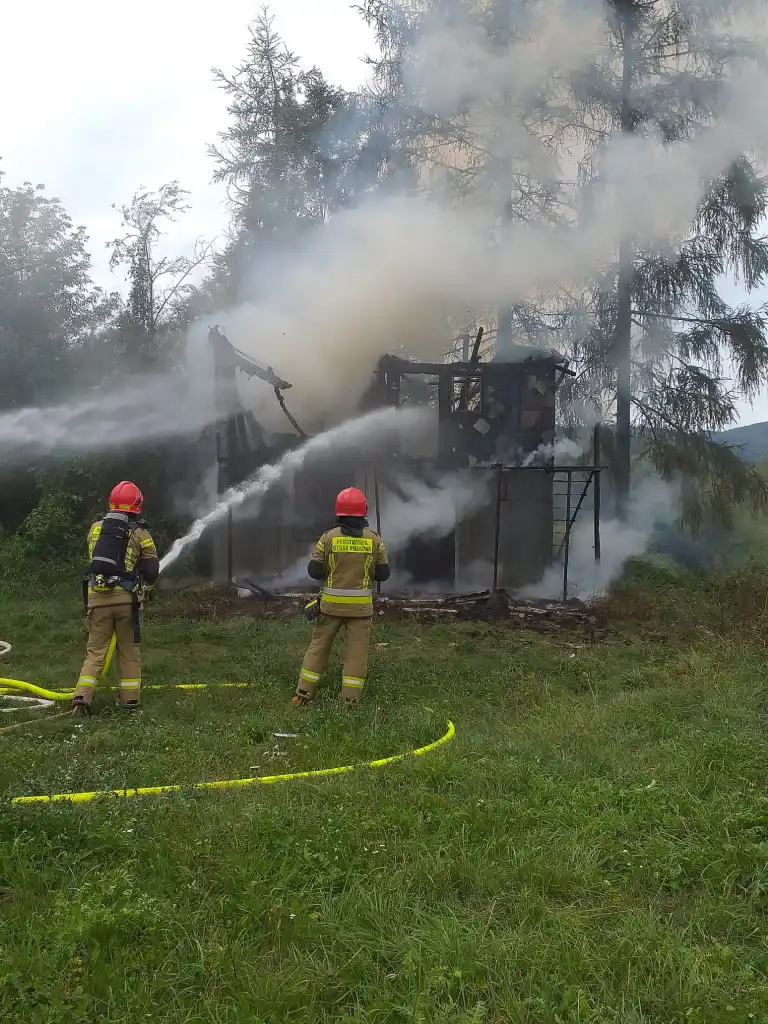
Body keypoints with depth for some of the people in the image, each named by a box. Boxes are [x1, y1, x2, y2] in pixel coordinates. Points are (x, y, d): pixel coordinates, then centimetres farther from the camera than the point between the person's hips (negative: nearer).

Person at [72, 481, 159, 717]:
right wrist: (146, 590, 22)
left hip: (97, 596, 2)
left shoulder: (95, 527, 9)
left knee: (95, 650, 9)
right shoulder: (139, 533, 0)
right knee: (129, 651, 11)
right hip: (126, 598, -2)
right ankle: (130, 701, 14)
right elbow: (151, 570, 3)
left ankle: (82, 698, -4)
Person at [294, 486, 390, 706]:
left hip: (331, 603, 1)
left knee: (319, 645, 12)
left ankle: (304, 693, 15)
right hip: (361, 605, 0)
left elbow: (314, 570, -4)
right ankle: (350, 699, 6)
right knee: (357, 651, 6)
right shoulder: (374, 540, -3)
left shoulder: (329, 537, -5)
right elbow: (383, 573, 0)